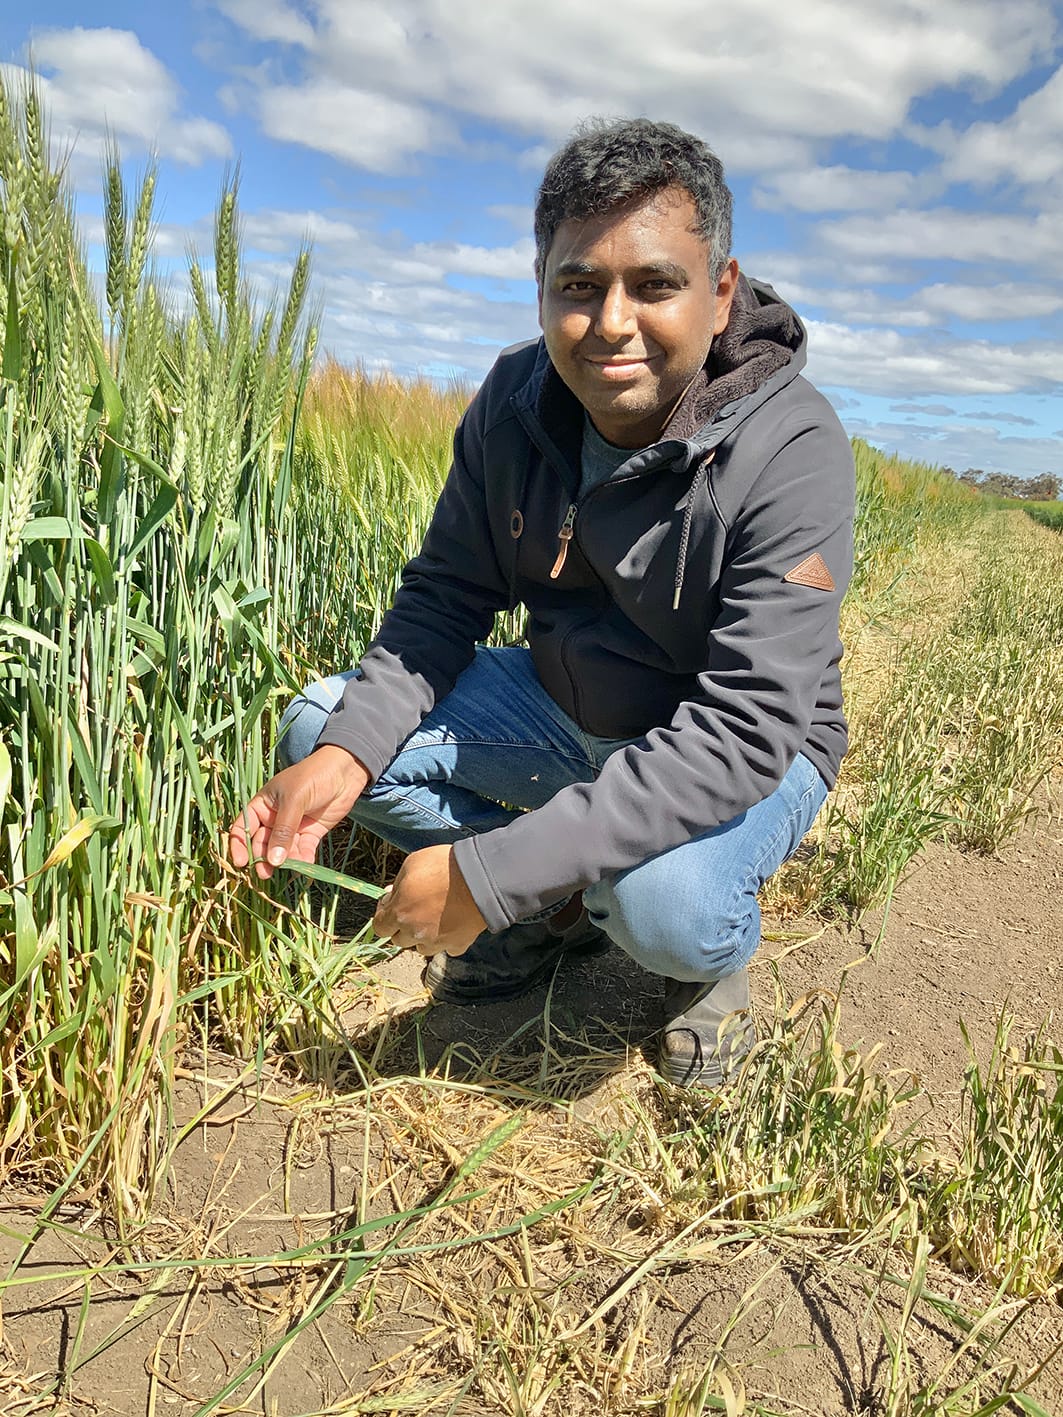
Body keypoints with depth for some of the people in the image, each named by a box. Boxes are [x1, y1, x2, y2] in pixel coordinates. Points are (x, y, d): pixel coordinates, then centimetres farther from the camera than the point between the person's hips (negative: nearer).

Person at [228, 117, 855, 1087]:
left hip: (748, 753, -5)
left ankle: (715, 953, 2)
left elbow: (742, 735, -34)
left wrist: (486, 872, -38)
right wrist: (345, 754, -24)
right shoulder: (514, 401, -11)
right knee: (320, 722, -6)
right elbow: (446, 598, -5)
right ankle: (562, 909, 6)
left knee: (665, 898, -38)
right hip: (568, 709, 6)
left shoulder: (791, 453, -29)